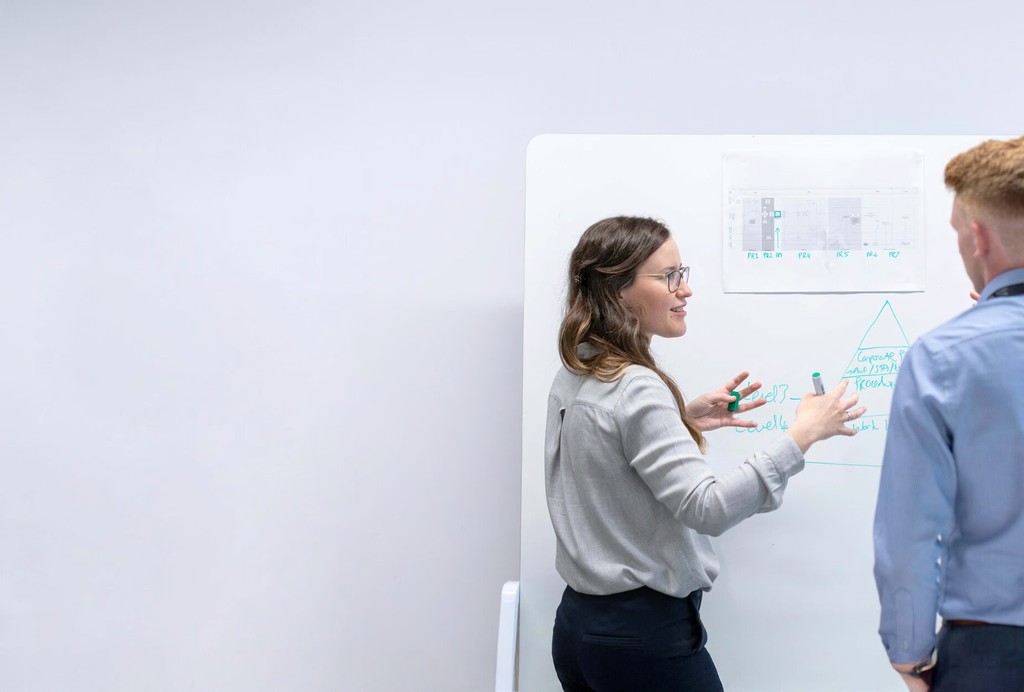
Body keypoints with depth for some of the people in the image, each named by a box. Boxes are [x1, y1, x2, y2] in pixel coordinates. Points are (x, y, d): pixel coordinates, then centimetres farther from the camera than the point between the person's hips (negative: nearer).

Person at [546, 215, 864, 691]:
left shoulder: (573, 379, 6)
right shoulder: (635, 389, -20)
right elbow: (707, 509, -27)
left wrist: (683, 421, 12)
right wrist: (802, 436, -24)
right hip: (643, 635, -9)